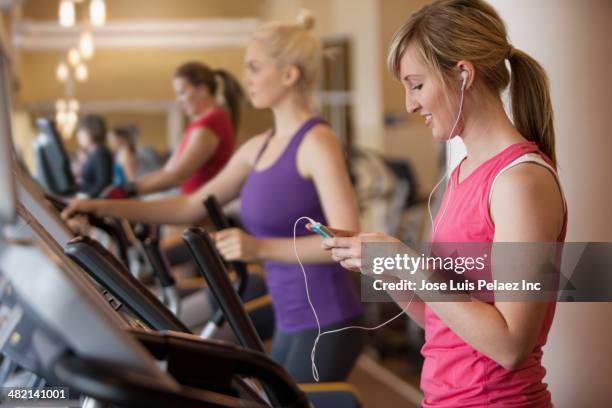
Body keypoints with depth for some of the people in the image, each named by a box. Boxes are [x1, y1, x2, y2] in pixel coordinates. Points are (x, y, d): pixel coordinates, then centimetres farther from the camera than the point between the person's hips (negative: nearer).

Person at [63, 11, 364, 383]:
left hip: (327, 323, -8)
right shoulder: (259, 148, 11)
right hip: (292, 322, 8)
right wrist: (105, 207, 10)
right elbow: (192, 207, 16)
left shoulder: (317, 142, -14)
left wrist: (260, 248, -29)